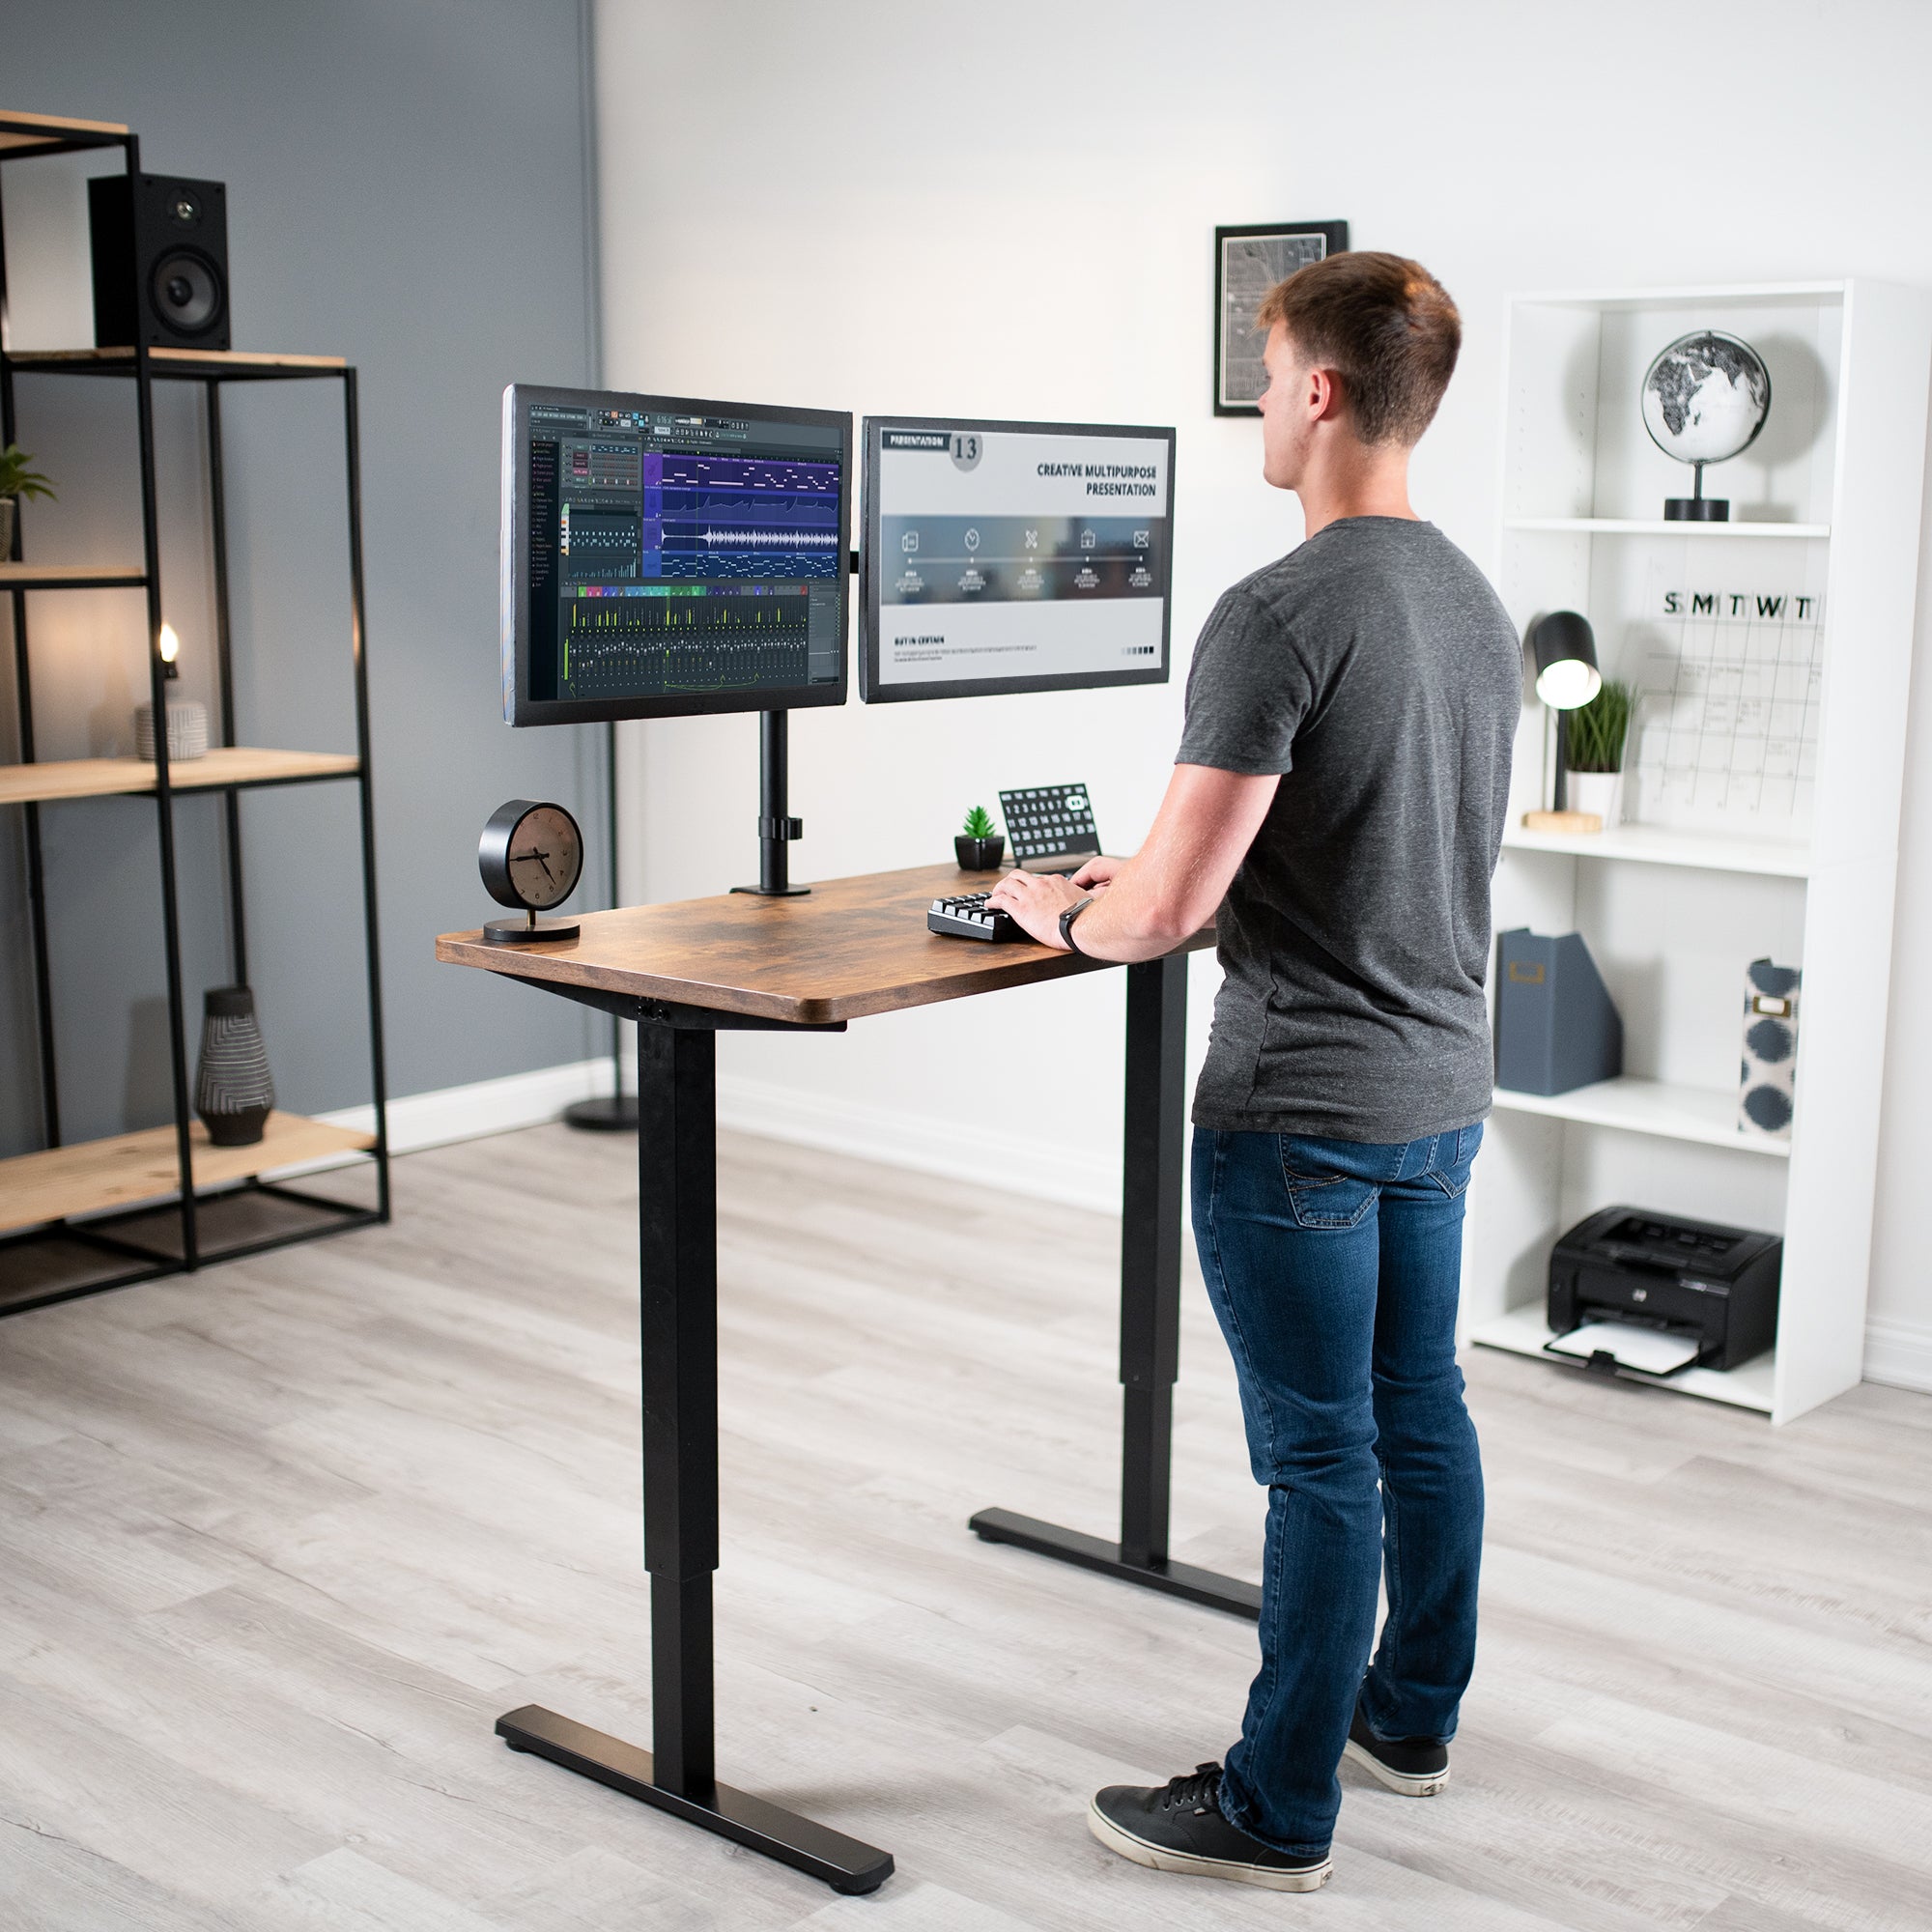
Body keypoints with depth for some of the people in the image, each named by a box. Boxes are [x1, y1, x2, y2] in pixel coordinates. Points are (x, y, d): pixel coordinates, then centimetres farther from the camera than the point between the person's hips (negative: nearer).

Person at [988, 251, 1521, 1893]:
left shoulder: (1281, 616, -21)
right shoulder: (1478, 607, 8)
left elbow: (1169, 909, -23)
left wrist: (1059, 910, -1)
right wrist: (1155, 869, 20)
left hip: (1302, 1111, -9)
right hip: (1442, 1086, 9)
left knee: (1320, 1456, 0)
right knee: (1419, 1415, 19)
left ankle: (1279, 1811, 15)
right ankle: (1413, 1714, 37)